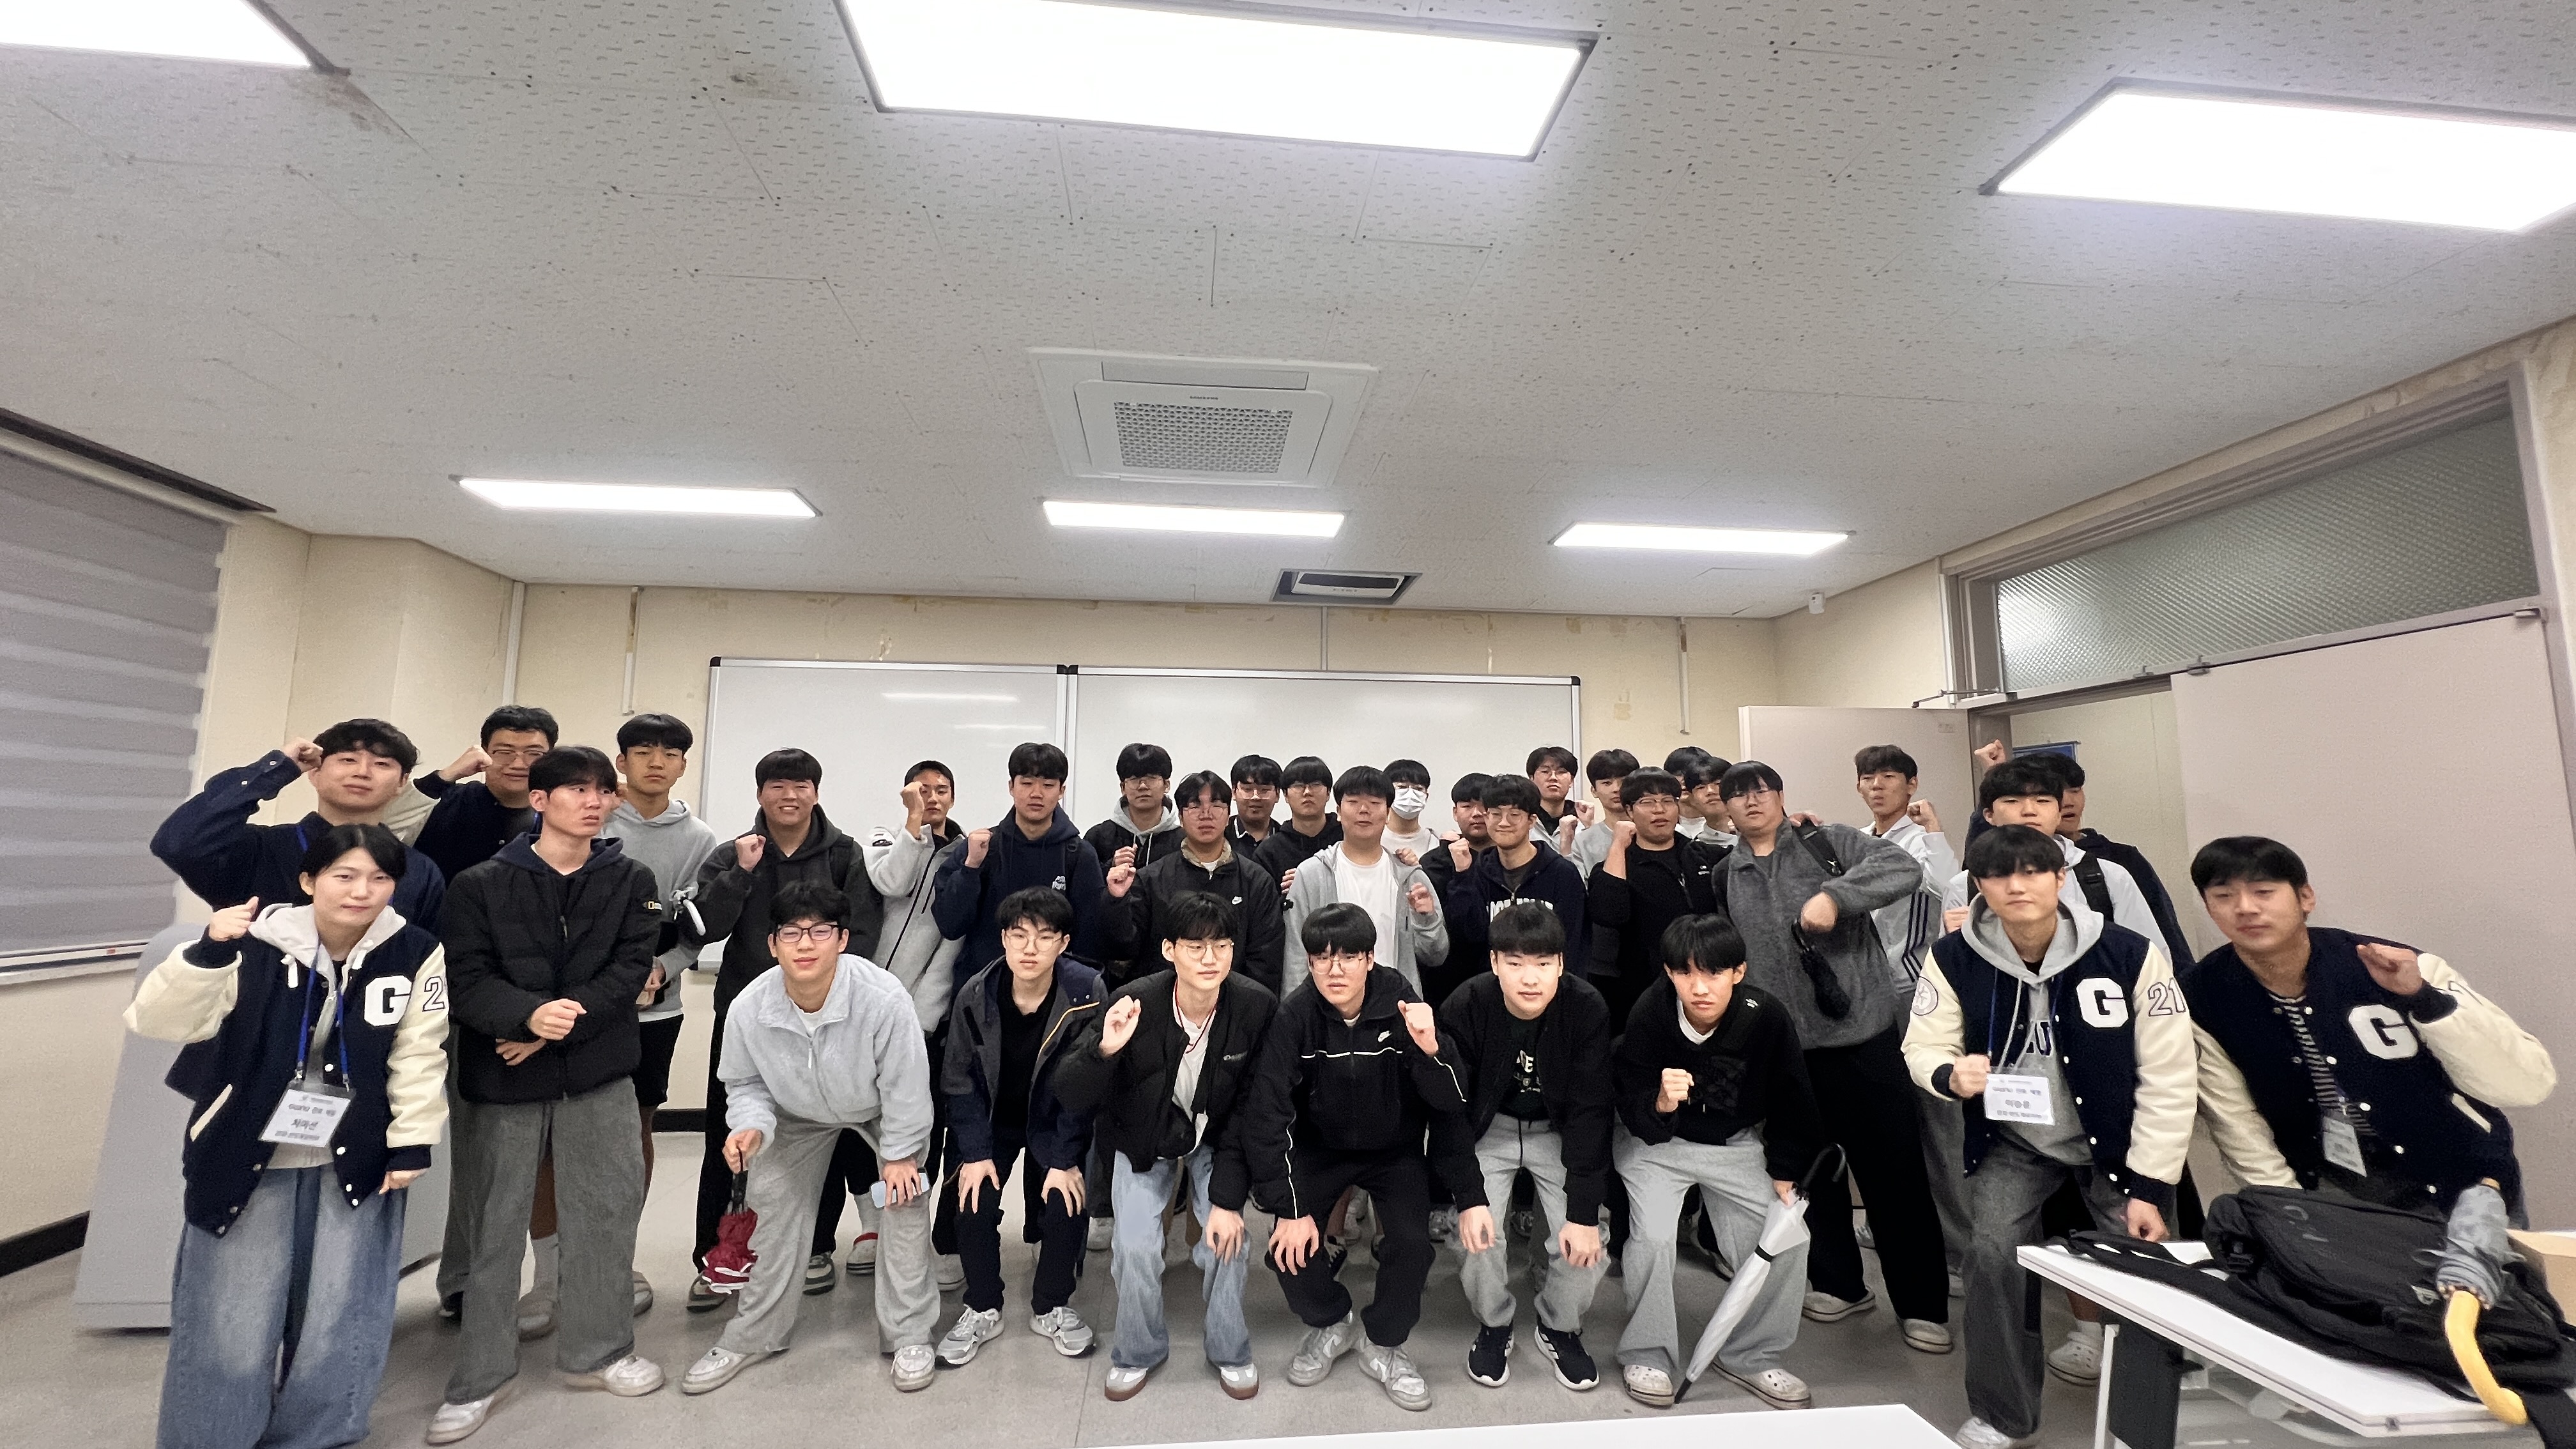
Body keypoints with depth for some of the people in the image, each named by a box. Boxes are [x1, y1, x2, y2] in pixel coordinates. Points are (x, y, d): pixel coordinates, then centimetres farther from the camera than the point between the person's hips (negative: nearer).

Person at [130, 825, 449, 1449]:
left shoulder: (416, 954, -10)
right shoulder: (258, 944, -12)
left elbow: (420, 1056, -6)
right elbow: (162, 1022, -16)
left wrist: (411, 1143, -7)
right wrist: (207, 953, -31)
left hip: (356, 1159, 1)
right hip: (246, 1155, -1)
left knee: (338, 1322, 12)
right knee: (232, 1325, 10)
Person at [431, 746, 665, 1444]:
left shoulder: (630, 880, 1)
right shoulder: (481, 884, -2)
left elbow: (630, 969, -6)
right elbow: (467, 978, -10)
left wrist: (561, 1028, -17)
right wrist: (531, 1015, -28)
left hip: (599, 1072, 1)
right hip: (499, 1074, -1)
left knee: (607, 1209, 7)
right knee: (496, 1221, 9)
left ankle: (597, 1351, 26)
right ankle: (480, 1376, 27)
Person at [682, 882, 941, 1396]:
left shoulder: (883, 998, -43)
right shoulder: (748, 1009, -31)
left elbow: (905, 1084, -27)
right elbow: (745, 1083, -10)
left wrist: (899, 1153, -17)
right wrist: (752, 1126, -30)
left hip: (881, 1108, -3)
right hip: (799, 1116, 3)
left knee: (905, 1200, -11)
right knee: (773, 1204, 10)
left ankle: (908, 1335, 8)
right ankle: (754, 1334, 35)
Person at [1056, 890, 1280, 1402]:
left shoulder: (1257, 1007, -25)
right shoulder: (1134, 1004, -28)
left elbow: (1249, 1109, -16)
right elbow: (1069, 1095, -23)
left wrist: (1228, 1197, -18)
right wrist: (1104, 1049, -44)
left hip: (1217, 1139, 1)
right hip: (1143, 1141, 0)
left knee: (1228, 1237, -13)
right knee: (1135, 1246, -13)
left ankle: (1230, 1351, 17)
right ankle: (1139, 1352, 18)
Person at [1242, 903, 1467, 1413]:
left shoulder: (1400, 1007, -21)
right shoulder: (1294, 1017, -22)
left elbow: (1452, 1101, -22)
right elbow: (1266, 1115, -20)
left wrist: (1430, 1049, -42)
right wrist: (1290, 1208, -22)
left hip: (1394, 1149, 0)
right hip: (1320, 1147, 0)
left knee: (1412, 1242, -20)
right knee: (1290, 1247, -15)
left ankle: (1385, 1345, 11)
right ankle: (1330, 1321, 19)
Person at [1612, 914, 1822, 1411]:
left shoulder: (1766, 1017, -22)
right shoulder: (1648, 1016, -28)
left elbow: (1793, 1102, -2)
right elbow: (1639, 1123, -23)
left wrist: (1785, 1172, 0)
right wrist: (1661, 1104, -45)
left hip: (1736, 1143, 3)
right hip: (1656, 1141, -3)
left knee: (1788, 1234, -9)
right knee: (1653, 1235, -21)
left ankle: (1752, 1356, 16)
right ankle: (1648, 1356, 5)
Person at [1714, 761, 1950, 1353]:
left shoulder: (1830, 843, 1)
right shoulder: (1725, 876, 10)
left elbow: (1904, 868, -15)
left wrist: (1835, 896, -27)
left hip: (1863, 1032, -3)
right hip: (1781, 1045, 4)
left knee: (1893, 1167, 4)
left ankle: (1921, 1303, 20)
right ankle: (1839, 1283, 31)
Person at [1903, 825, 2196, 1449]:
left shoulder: (2131, 953, -19)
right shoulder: (1955, 959, -16)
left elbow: (2169, 1079, -13)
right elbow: (1923, 1048, -8)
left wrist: (2152, 1186, -12)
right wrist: (1951, 1073, -33)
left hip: (2116, 1141, 0)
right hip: (2014, 1140, 0)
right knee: (1993, 1256, -14)